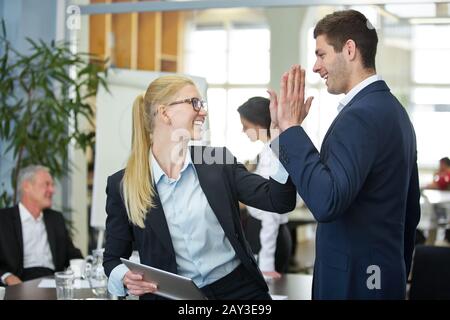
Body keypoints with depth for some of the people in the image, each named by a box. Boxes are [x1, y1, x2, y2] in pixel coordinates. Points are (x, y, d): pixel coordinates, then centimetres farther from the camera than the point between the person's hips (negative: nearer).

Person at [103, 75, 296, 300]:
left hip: (240, 289, 0)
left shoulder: (218, 163, 2)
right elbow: (113, 258, 4)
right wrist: (126, 278, -19)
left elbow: (279, 201, -7)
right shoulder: (122, 185, -3)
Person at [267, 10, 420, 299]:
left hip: (352, 281, -9)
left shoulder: (360, 115, -20)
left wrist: (291, 128, -23)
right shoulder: (393, 108, 10)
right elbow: (410, 210, 16)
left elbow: (326, 202, -31)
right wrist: (398, 276, 24)